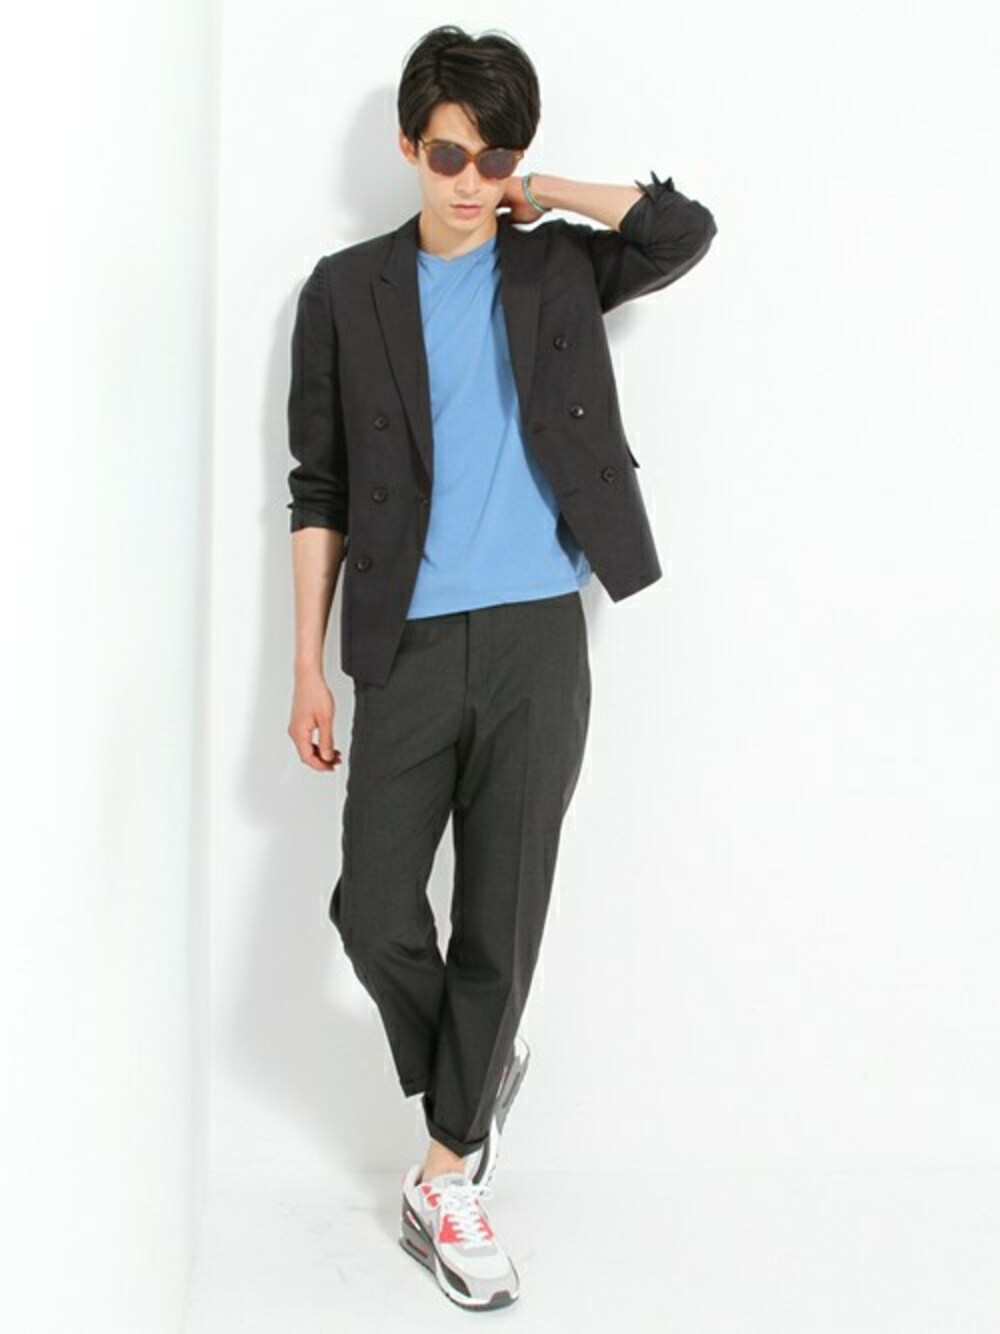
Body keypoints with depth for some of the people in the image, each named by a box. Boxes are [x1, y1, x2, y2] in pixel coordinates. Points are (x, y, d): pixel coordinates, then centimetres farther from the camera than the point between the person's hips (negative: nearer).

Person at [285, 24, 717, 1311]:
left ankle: (445, 1181, 16)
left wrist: (548, 194, 3)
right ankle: (475, 1068, 27)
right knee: (374, 910, -3)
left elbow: (689, 229, -3)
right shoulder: (347, 290, 5)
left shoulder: (560, 269, 10)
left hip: (539, 640, 0)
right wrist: (309, 665, 2)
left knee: (502, 919, 3)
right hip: (409, 648, 0)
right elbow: (319, 490, 5)